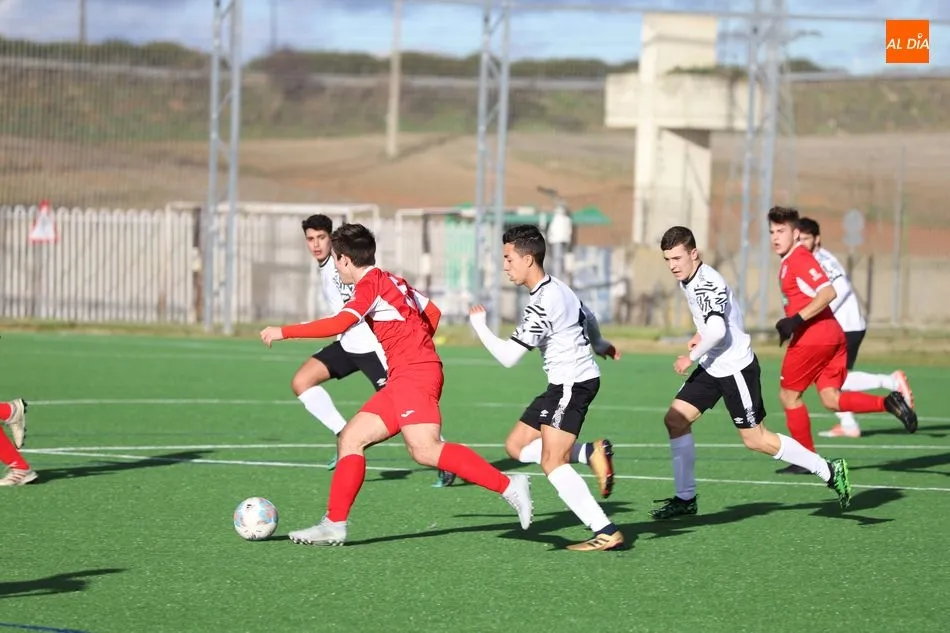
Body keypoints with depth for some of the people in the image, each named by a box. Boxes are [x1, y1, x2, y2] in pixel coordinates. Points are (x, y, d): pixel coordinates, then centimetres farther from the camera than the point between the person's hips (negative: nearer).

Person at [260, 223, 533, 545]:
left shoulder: (371, 283, -7)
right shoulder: (391, 281, 21)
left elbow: (338, 324, -20)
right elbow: (432, 312, 27)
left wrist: (283, 332, -14)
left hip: (414, 375, -10)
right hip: (403, 380, 10)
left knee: (425, 450, -23)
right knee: (350, 439, 8)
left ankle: (507, 485, -26)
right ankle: (334, 525, 6)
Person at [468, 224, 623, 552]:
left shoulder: (543, 302, -21)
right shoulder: (557, 288, 9)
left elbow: (508, 356, -21)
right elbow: (586, 318, 29)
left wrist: (479, 324, -6)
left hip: (573, 383, -10)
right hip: (566, 382, 10)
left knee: (552, 463, -14)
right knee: (516, 445, 9)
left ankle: (606, 533, -15)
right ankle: (592, 453, 1)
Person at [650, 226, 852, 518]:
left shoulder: (707, 283, -22)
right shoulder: (688, 280, 8)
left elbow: (717, 330, -35)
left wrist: (691, 357, -22)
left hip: (735, 368, -10)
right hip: (712, 367, 10)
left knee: (755, 439, -5)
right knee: (675, 419, 3)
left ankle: (829, 471, 4)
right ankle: (685, 499, 10)